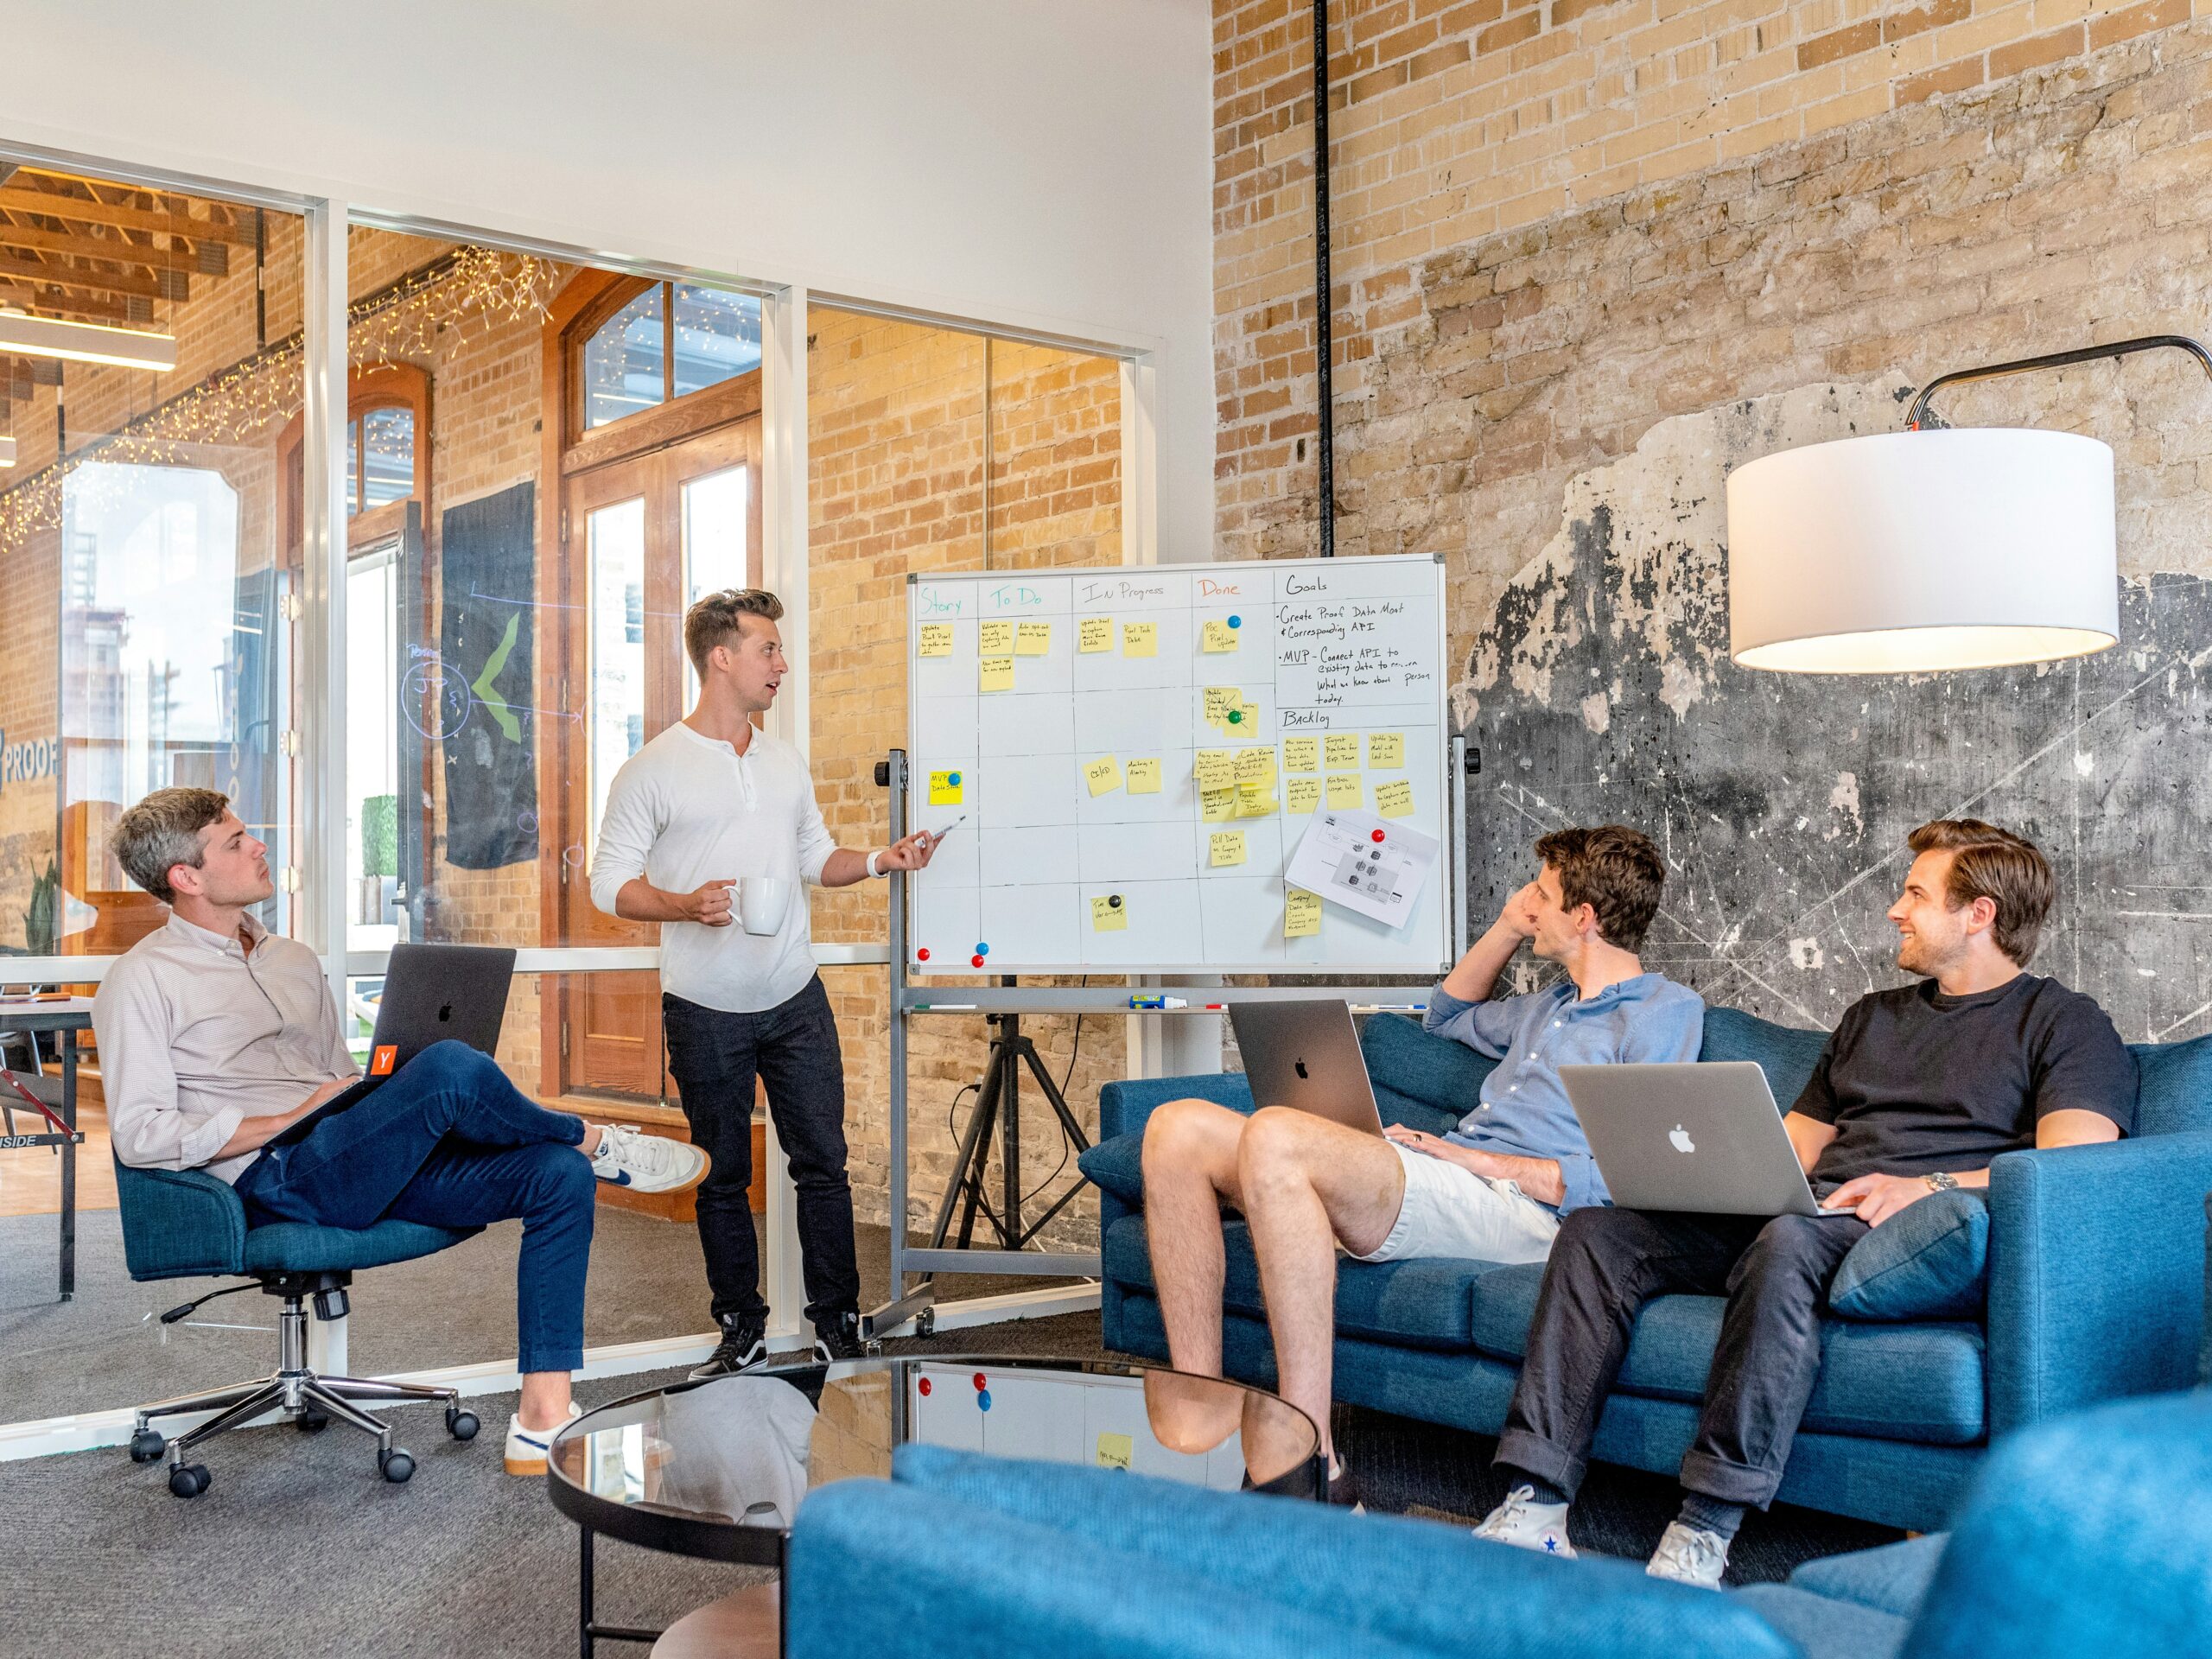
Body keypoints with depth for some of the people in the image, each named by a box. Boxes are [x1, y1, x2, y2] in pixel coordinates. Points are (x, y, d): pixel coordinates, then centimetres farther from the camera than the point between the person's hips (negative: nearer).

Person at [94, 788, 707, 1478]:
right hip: (275, 1181, -8)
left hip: (374, 1167, 8)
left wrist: (387, 1100, 4)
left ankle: (543, 1422, -17)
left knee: (559, 1176, -14)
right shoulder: (142, 981, 1)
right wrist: (293, 1120, -12)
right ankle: (595, 1141, -1)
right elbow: (140, 1136, -10)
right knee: (452, 1067, -32)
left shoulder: (294, 961, 24)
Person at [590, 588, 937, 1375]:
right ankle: (741, 1330, 21)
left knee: (824, 1162, 4)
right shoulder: (651, 771, -5)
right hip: (706, 1012, -4)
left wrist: (880, 860, 2)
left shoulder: (787, 763, 11)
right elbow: (610, 881, -6)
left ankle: (838, 1323, 16)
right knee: (723, 1178, 8)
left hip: (796, 1000, 4)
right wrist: (686, 906, -23)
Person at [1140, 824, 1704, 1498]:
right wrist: (1509, 926, 35)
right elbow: (1449, 1014, 50)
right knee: (1179, 1129, -8)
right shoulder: (1555, 1006, 30)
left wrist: (1472, 1158, -10)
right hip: (1439, 1182, 9)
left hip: (1514, 1207, -9)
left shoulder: (1666, 1010, 3)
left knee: (1274, 1135, -34)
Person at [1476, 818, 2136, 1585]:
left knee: (1789, 1240, -40)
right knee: (1596, 1231, -15)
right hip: (1804, 1212, 7)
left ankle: (1704, 1533, -39)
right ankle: (1535, 1507, -24)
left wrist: (1932, 1185, -22)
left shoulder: (2066, 1024, 9)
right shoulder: (1871, 1016, 31)